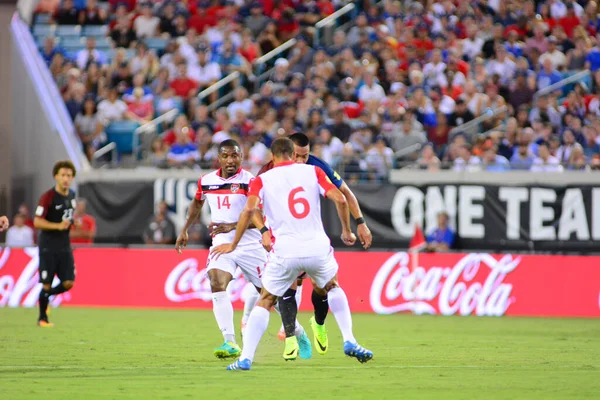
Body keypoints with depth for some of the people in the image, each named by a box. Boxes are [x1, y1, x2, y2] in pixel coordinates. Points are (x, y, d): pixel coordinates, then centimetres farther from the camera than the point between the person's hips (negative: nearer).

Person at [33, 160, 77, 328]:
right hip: (48, 247, -6)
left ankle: (46, 296, 25)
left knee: (68, 283, -3)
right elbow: (37, 222, -17)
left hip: (65, 246, 6)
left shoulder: (71, 195, 7)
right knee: (47, 285, -1)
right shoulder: (48, 197, -13)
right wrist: (58, 226, -27)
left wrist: (73, 222, 5)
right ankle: (42, 318, 15)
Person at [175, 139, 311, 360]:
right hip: (221, 243, 4)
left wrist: (232, 226, -28)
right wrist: (184, 230, 23)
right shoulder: (206, 181, 3)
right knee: (217, 286, -20)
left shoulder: (249, 181, -14)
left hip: (249, 244, -4)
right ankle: (230, 343, -20)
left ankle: (298, 334, 26)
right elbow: (197, 203, 25)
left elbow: (260, 217, -19)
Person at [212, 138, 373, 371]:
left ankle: (245, 358, 2)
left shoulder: (262, 180, 4)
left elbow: (249, 209, -12)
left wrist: (233, 244, -5)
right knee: (333, 288, 31)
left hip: (285, 253, -2)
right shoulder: (312, 172, 7)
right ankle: (349, 342, 20)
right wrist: (346, 231, 11)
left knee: (264, 302, 14)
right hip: (318, 248, 2)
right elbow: (340, 199, -2)